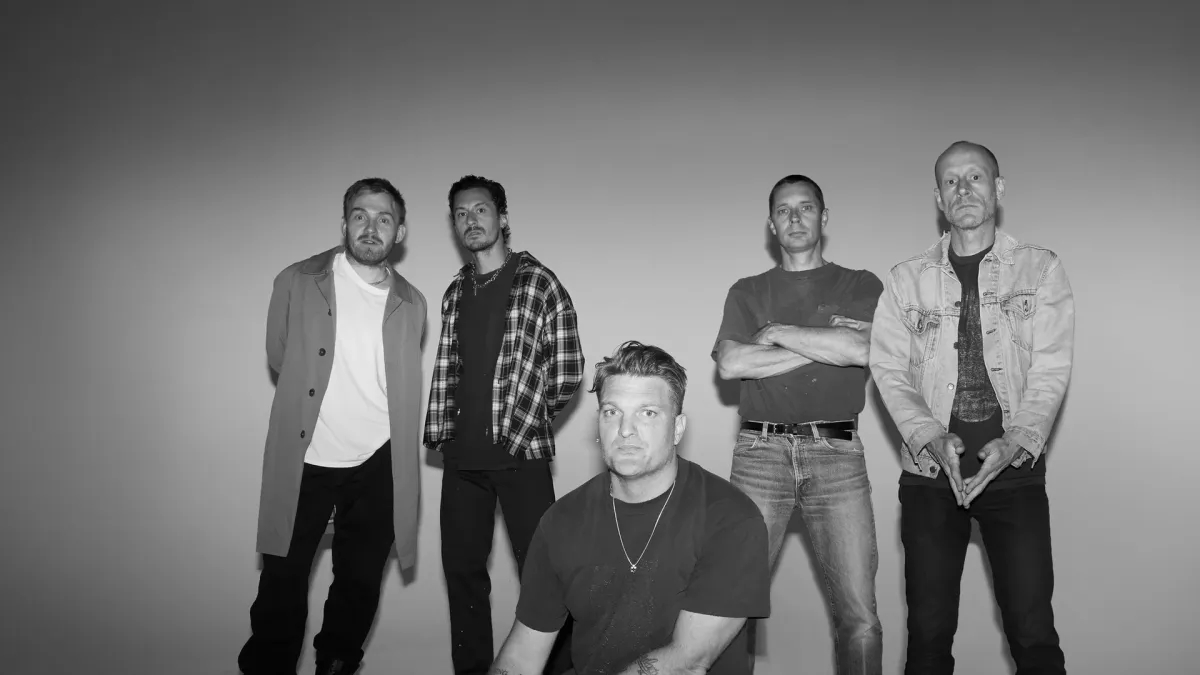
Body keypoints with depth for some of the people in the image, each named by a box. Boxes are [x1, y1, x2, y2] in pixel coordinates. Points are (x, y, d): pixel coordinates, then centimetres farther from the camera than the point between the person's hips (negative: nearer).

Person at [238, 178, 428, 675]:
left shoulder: (411, 304, 3)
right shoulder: (296, 282, -4)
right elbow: (278, 360, 6)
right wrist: (319, 408, 7)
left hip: (377, 466, 2)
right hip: (302, 462, -2)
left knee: (359, 586, 14)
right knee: (282, 583, 5)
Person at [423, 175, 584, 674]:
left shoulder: (539, 282, -4)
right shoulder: (455, 292, 13)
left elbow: (567, 371, -5)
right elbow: (445, 368, 17)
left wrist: (524, 420, 0)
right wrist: (438, 429, 9)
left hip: (521, 452, -5)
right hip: (462, 455, 5)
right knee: (462, 568, 11)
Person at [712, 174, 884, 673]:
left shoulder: (861, 286, 14)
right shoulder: (747, 292, 17)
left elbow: (862, 349, -7)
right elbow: (730, 364, -1)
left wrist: (779, 333, 0)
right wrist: (825, 346, -1)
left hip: (836, 451, 0)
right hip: (761, 450, 1)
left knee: (859, 618, -5)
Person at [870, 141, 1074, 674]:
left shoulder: (1041, 269, 6)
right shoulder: (907, 279, 8)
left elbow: (1051, 370, -1)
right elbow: (889, 369, 1)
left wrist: (1017, 442, -15)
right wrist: (930, 436, -13)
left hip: (1013, 469, -1)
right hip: (929, 471, 1)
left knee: (1032, 632, -1)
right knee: (928, 630, 6)